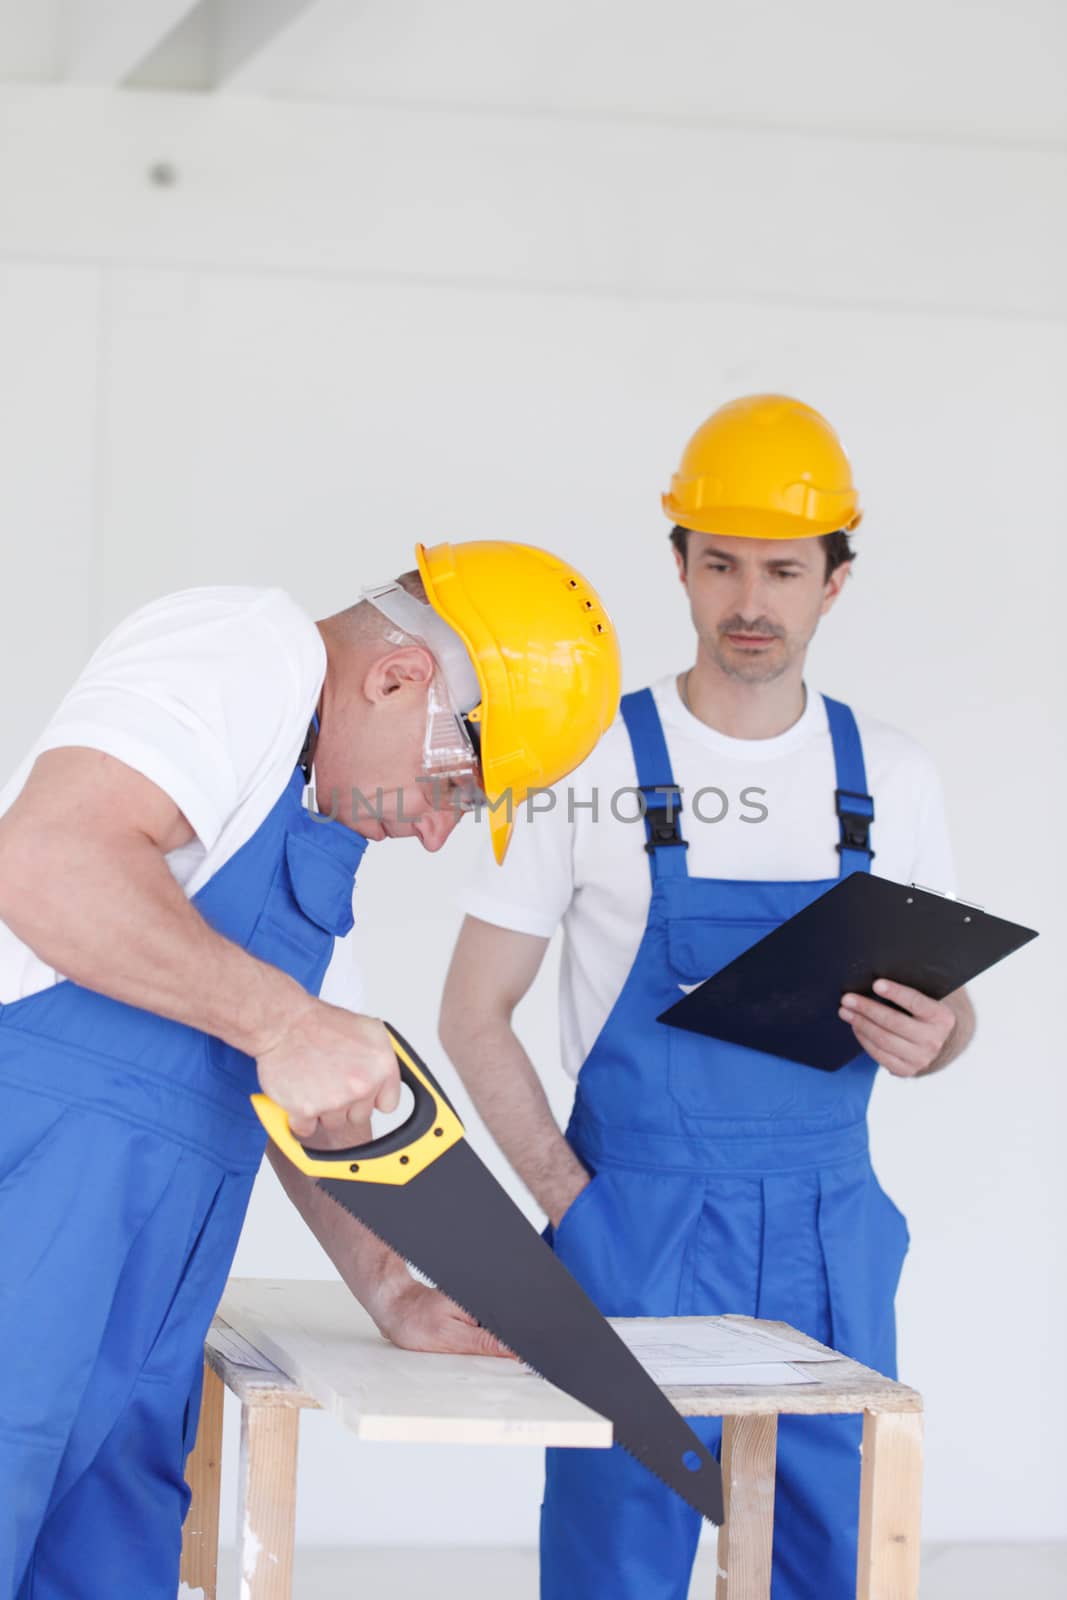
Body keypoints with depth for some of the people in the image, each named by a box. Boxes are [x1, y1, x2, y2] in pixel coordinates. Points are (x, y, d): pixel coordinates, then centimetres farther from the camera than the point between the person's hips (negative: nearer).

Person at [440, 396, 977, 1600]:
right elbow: (474, 1014, 0)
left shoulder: (892, 780, 6)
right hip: (641, 1224, -3)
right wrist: (573, 1206, -8)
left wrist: (931, 1040, -9)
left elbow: (947, 1007, 15)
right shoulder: (590, 766, -4)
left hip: (830, 1230, 3)